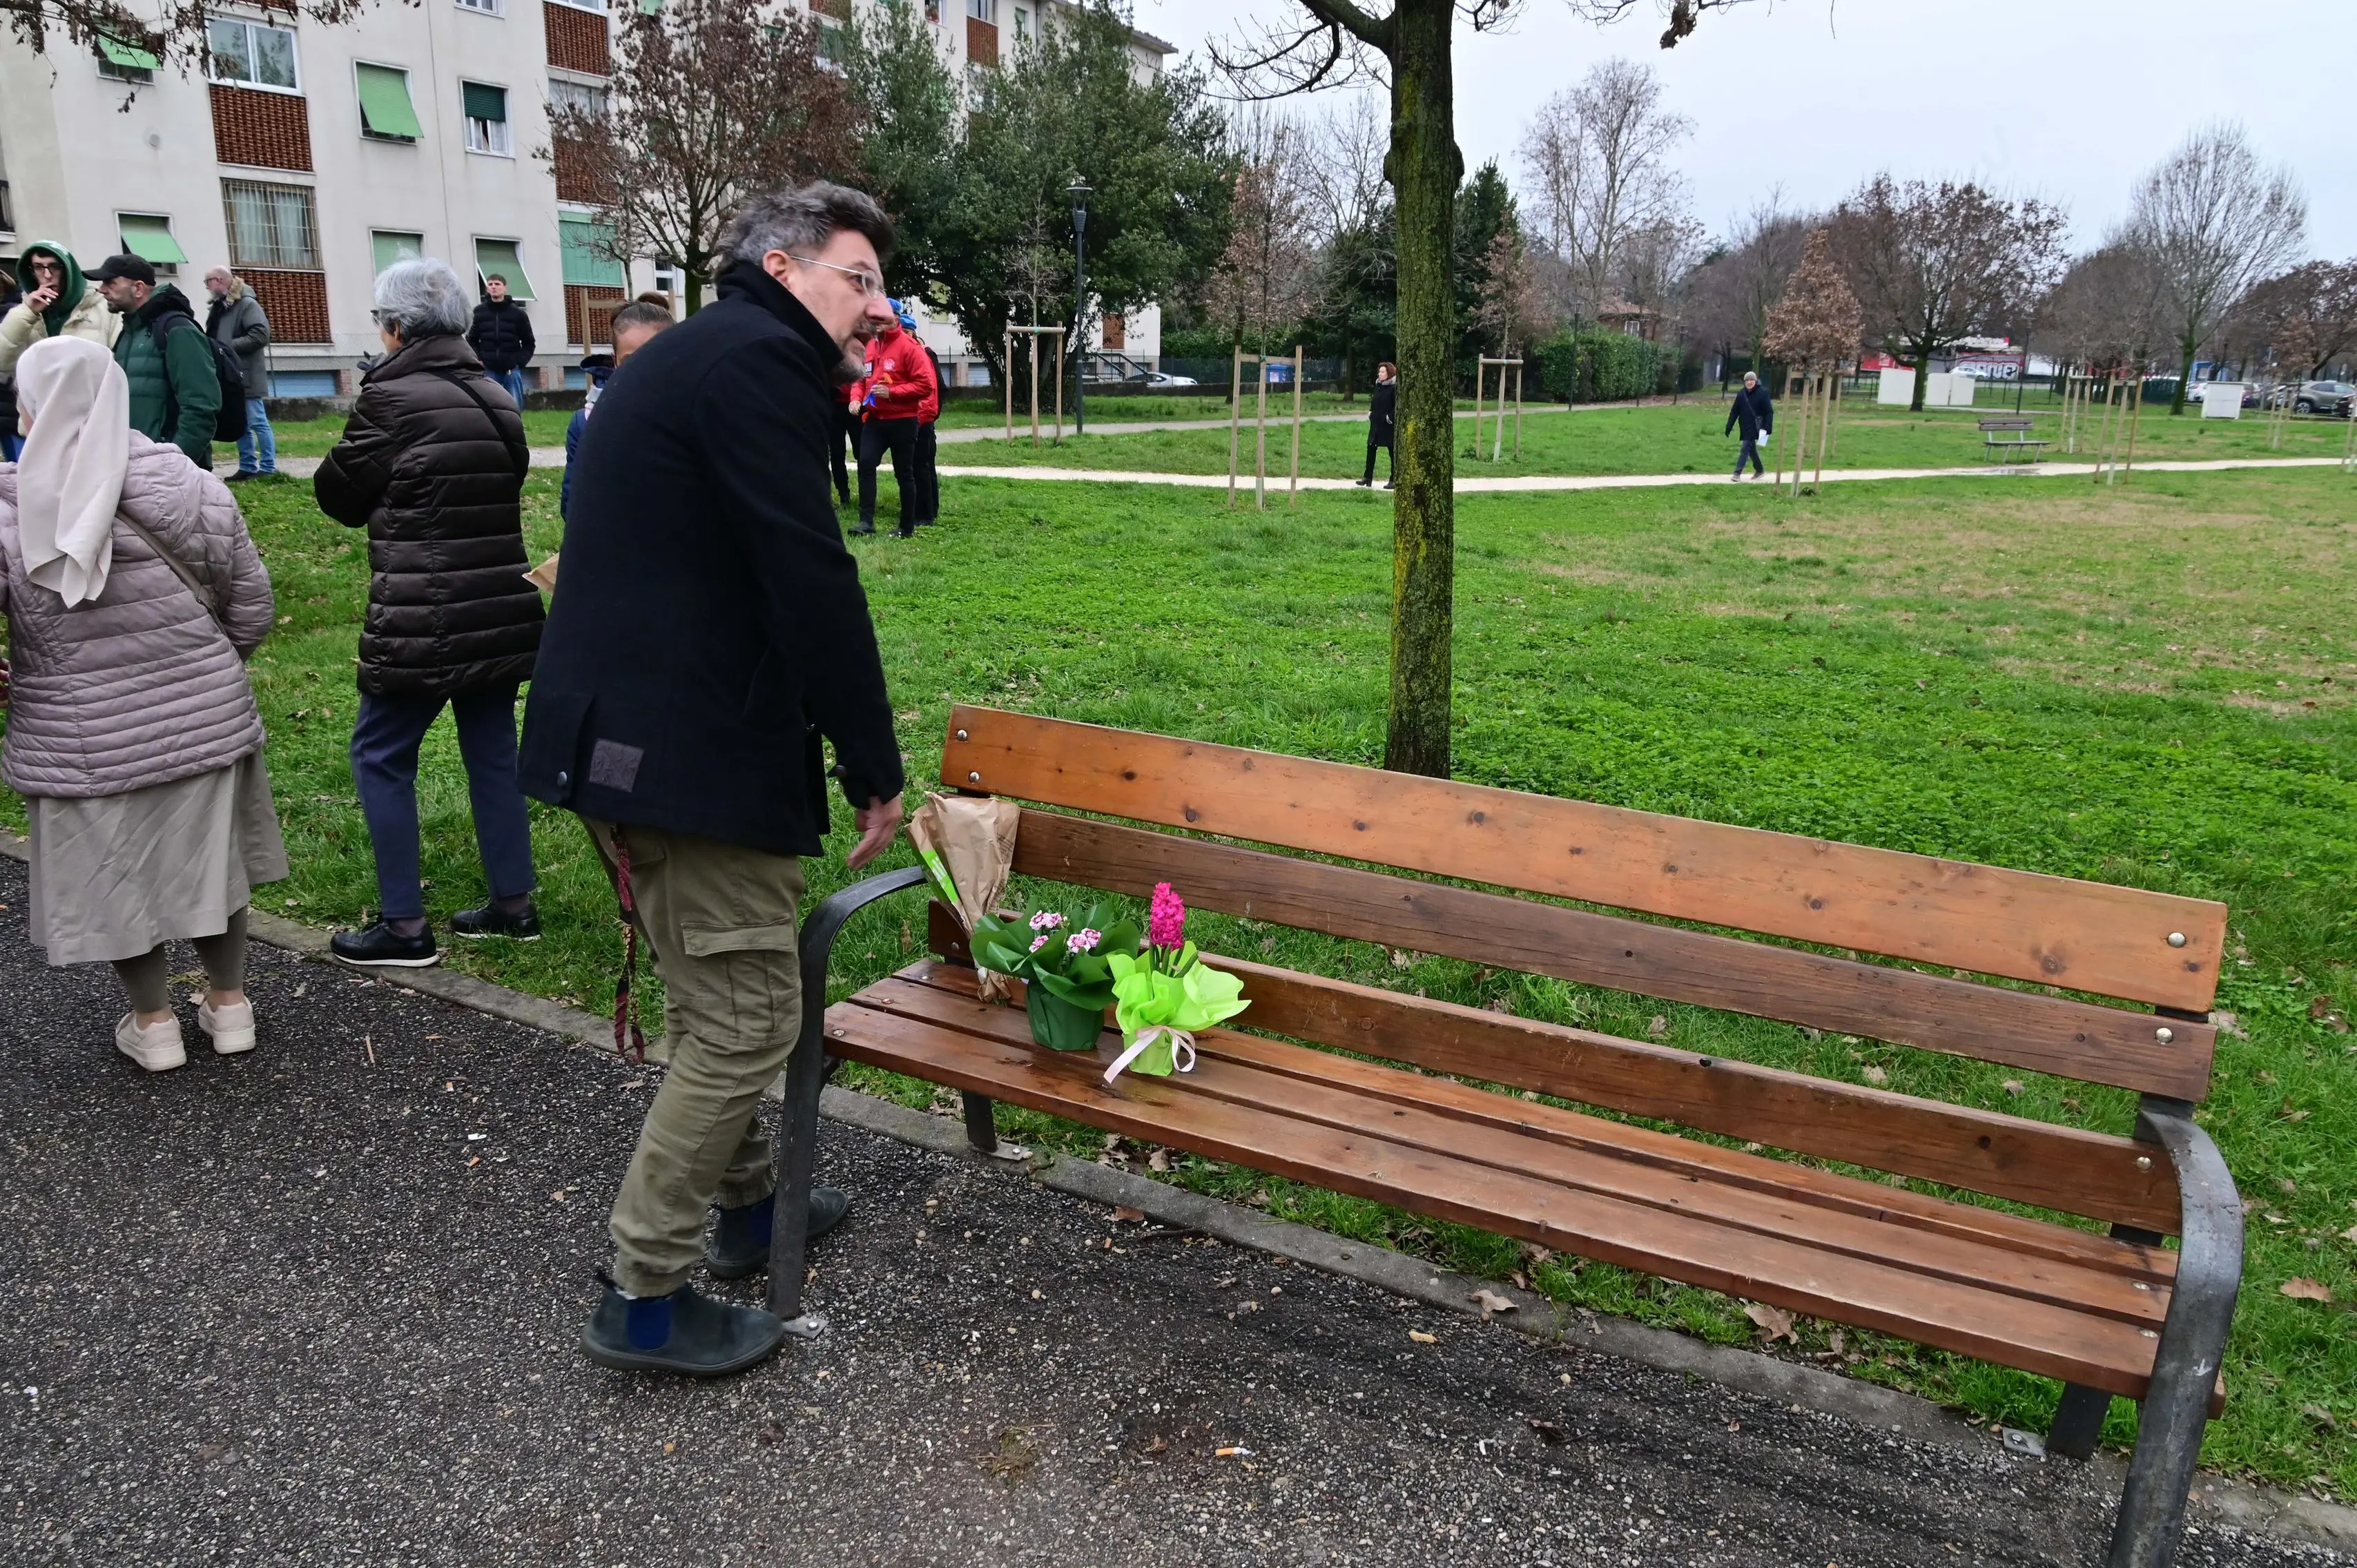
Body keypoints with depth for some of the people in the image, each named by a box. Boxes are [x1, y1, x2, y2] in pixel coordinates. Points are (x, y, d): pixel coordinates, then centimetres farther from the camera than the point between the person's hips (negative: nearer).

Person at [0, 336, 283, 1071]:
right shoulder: (191, 486, -5)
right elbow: (251, 603, 0)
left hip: (81, 743, -2)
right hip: (205, 719, 3)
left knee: (116, 873, 14)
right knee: (208, 854, 18)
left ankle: (153, 1022, 27)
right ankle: (229, 1002, 30)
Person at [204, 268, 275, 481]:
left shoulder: (247, 303, -9)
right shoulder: (219, 306, 16)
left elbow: (261, 335, -19)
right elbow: (214, 337, 25)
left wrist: (227, 347, -18)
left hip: (246, 375, -8)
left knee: (257, 422, -5)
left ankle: (268, 466, 1)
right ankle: (247, 467, 16)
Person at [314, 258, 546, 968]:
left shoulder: (389, 397, -12)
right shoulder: (494, 396, 8)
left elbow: (340, 495, -2)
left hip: (421, 622, -7)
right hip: (501, 611, 7)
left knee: (381, 755, 6)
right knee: (492, 752, 15)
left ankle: (405, 927, 9)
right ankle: (514, 904, 22)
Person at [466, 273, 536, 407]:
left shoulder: (518, 314, 3)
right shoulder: (479, 312, 5)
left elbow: (529, 343, 9)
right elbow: (471, 340, 12)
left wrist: (520, 363, -2)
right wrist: (478, 360, -2)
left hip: (512, 371, 0)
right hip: (488, 371, 0)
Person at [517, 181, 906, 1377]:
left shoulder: (688, 358, 21)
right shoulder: (760, 361, -12)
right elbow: (811, 584, -18)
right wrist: (875, 769, -11)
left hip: (616, 735, 11)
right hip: (693, 754, -11)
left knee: (711, 999, 22)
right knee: (747, 1017, -2)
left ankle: (747, 1203, 39)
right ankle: (642, 1299, 8)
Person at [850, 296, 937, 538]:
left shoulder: (909, 347, -11)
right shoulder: (871, 346, 9)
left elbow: (925, 384, -16)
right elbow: (862, 378, 20)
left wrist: (892, 392, -20)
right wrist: (858, 398, 0)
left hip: (902, 420, -5)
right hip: (874, 418, 6)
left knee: (904, 473, 4)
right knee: (866, 464, -9)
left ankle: (908, 527, 14)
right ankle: (867, 521, -7)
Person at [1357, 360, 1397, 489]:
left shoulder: (1395, 388, -12)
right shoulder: (1378, 386, 11)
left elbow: (1398, 406, -16)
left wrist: (1391, 417, -19)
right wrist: (1370, 412, 11)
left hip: (1388, 425, -8)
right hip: (1376, 423, 8)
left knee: (1393, 452, 2)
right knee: (1371, 449, 6)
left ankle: (1394, 480, 9)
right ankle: (1367, 477, 11)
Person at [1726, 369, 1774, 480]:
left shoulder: (1762, 393, -9)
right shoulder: (1741, 394, 4)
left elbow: (1769, 412, -8)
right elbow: (1734, 411, 8)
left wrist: (1767, 427, -16)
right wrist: (1729, 426, 3)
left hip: (1755, 427, -6)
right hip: (1745, 427, 6)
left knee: (1745, 448, -10)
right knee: (1751, 449, 15)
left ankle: (1738, 472, -9)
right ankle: (1759, 469, 32)